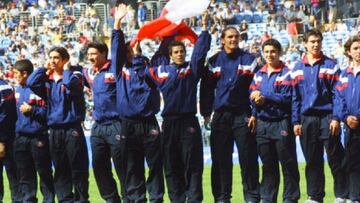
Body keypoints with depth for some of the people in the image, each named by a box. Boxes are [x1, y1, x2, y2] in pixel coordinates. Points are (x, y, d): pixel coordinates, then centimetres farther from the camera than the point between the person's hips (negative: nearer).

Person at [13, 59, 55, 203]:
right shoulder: (18, 90, 12)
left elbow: (48, 111, -14)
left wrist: (31, 110, -16)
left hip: (38, 137, -7)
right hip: (21, 137, 7)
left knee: (44, 172, -1)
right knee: (25, 174, 10)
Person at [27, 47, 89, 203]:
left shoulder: (74, 75, -2)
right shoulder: (47, 79, 12)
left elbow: (70, 83, -25)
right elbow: (31, 83, -4)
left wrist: (66, 69, -7)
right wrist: (44, 68, 3)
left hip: (72, 130, -5)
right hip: (54, 131, 5)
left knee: (78, 169, -3)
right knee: (60, 170, 8)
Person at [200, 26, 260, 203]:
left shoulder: (248, 60, 2)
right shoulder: (214, 61, 7)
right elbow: (206, 88, 8)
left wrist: (255, 113, -7)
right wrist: (206, 113, 1)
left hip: (243, 115, -2)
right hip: (221, 116, 2)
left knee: (248, 158, -3)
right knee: (221, 159, 3)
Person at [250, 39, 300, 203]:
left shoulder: (286, 73, -5)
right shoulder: (259, 74, 14)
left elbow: (287, 98, -14)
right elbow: (252, 97, 10)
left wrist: (265, 97, -17)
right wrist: (255, 99, -12)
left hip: (282, 124, -5)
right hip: (263, 124, 5)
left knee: (288, 163, -1)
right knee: (268, 165, 11)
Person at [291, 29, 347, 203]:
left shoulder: (330, 65, 0)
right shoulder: (298, 69, 9)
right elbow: (295, 97, 10)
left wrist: (336, 118, -11)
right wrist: (295, 121, 4)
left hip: (327, 118, -3)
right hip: (307, 119, 3)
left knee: (335, 159, -2)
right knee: (312, 161, 8)